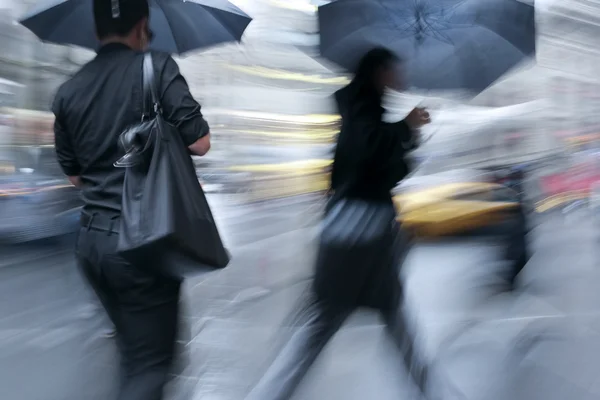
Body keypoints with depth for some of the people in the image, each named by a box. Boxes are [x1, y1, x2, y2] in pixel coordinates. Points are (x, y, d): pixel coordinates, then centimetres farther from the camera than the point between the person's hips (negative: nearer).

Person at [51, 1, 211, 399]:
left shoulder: (68, 92, 8)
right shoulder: (157, 67, -6)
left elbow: (74, 174, 15)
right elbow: (200, 143, -9)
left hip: (91, 240, 6)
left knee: (134, 348, 23)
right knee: (149, 364, 2)